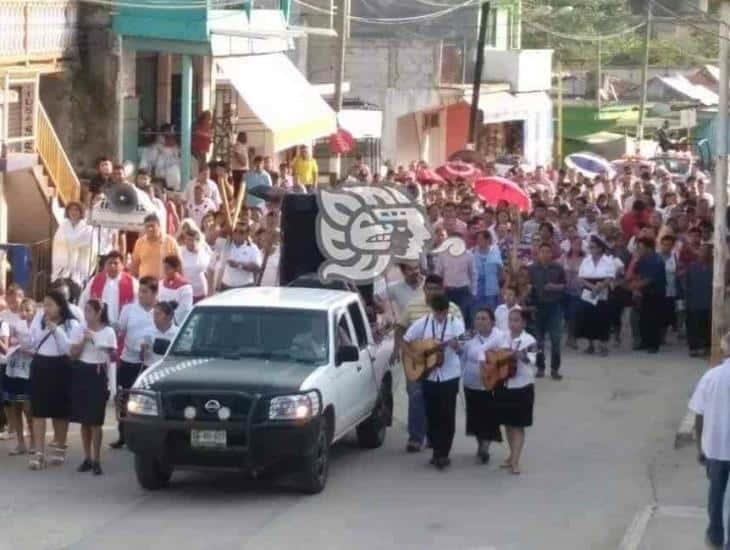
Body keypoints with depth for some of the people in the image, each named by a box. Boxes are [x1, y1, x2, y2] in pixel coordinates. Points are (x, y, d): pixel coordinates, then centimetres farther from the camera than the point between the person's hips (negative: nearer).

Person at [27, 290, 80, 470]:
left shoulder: (71, 323, -5)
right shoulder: (38, 319, 4)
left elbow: (68, 349, -15)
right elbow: (31, 343, 11)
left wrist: (56, 329, -20)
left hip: (60, 368, -2)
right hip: (40, 366, 2)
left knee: (60, 411, 10)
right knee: (38, 410, -5)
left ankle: (59, 449, 27)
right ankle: (39, 453, -7)